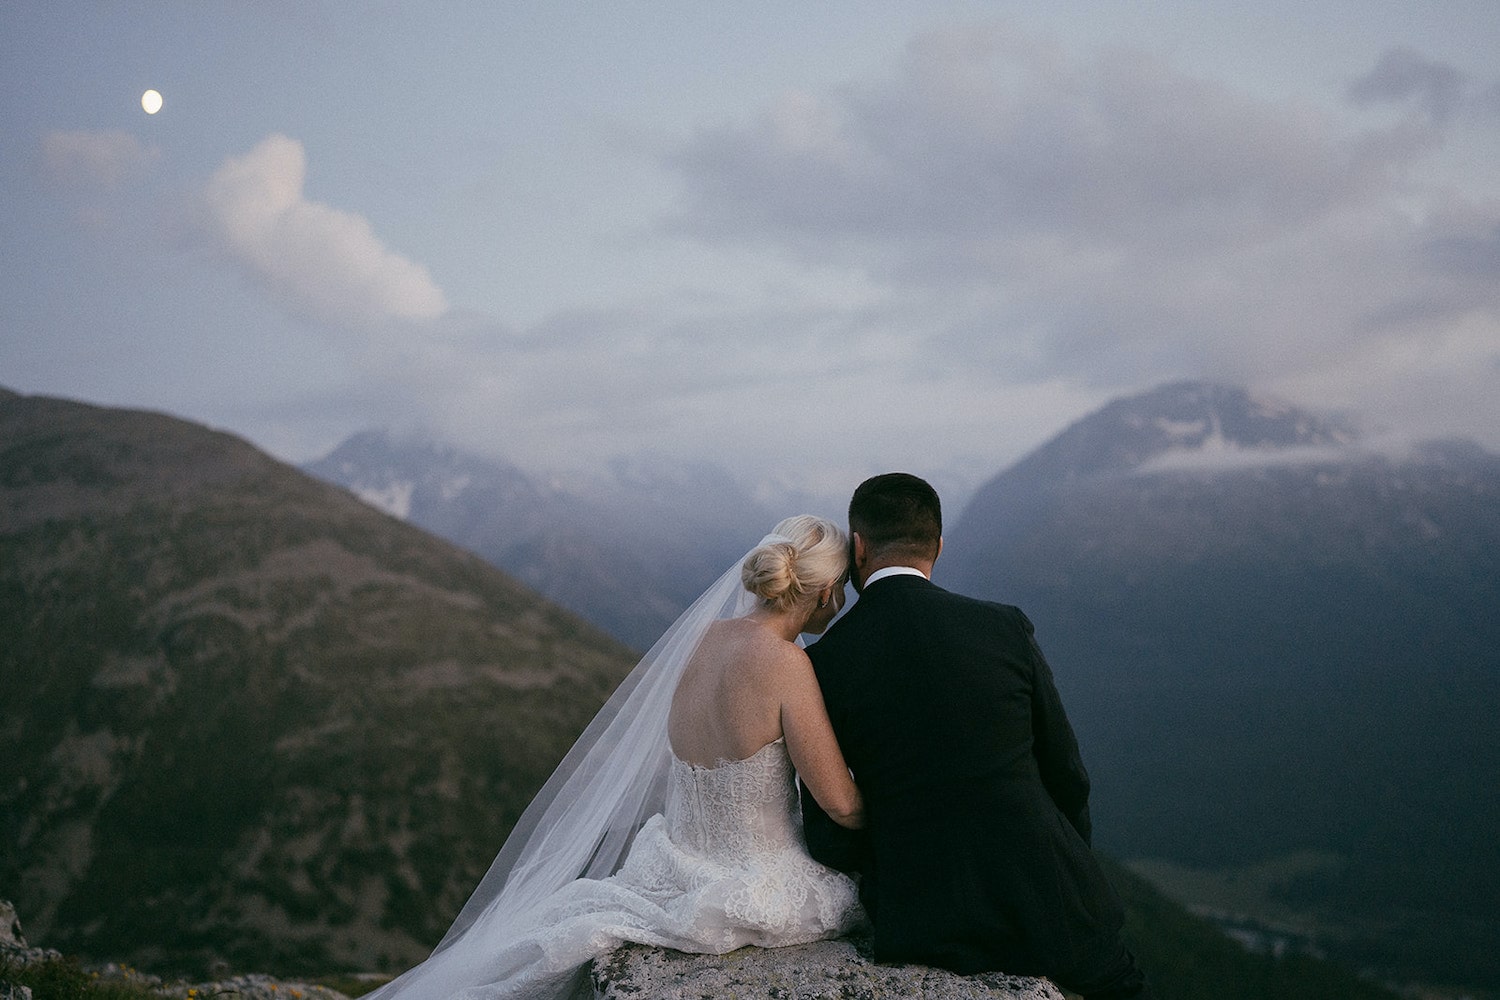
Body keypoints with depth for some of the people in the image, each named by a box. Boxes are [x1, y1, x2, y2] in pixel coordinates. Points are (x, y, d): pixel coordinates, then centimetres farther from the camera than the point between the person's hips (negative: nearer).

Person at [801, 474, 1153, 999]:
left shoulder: (821, 665, -7)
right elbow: (1066, 775, 3)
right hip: (1039, 898, -1)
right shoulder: (1005, 627, -5)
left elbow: (831, 840, -6)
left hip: (924, 929, 1)